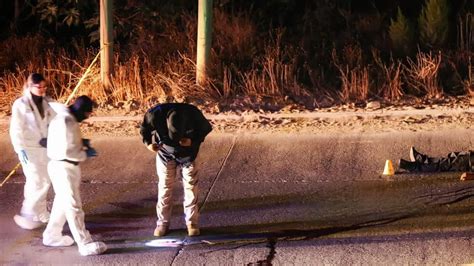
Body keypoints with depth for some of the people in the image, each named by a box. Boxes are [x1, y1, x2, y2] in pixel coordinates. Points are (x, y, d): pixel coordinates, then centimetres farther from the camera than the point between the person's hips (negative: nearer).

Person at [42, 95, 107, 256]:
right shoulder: (66, 121, -22)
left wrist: (81, 143, 6)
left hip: (65, 166, 10)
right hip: (64, 168, -10)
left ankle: (52, 236, 34)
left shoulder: (65, 117, 10)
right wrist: (85, 154, -14)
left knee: (63, 203, 22)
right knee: (73, 207, -4)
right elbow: (65, 151, -27)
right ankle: (86, 245, 0)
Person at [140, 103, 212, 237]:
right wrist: (148, 143, -28)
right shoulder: (155, 115, -33)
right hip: (165, 153, 0)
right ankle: (162, 222, 14)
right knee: (165, 187, 3)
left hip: (187, 154, 0)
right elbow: (144, 129, -11)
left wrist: (193, 141, -28)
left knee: (190, 186, -1)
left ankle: (192, 222, 9)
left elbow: (206, 128, -13)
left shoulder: (194, 115, -34)